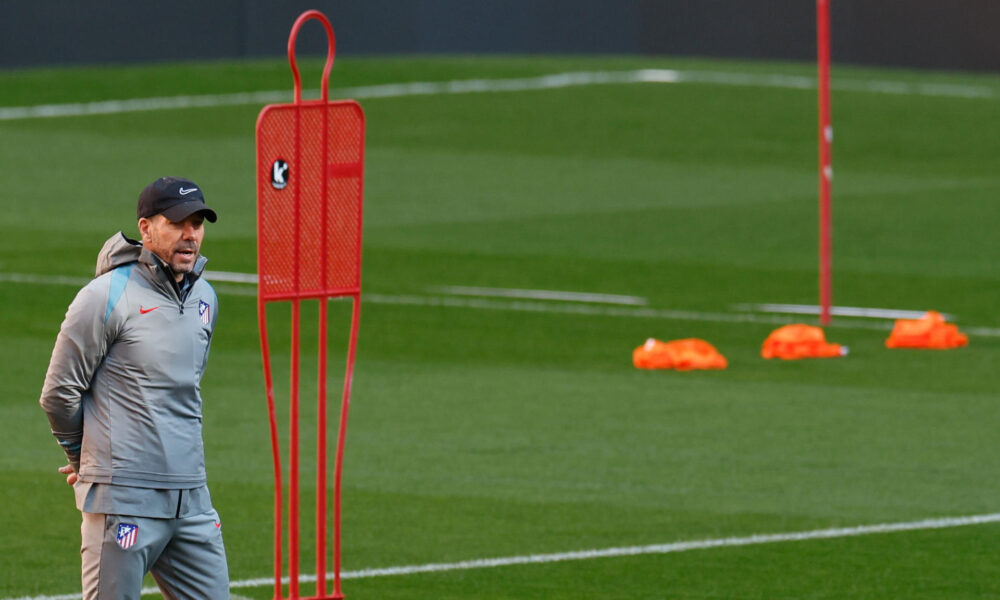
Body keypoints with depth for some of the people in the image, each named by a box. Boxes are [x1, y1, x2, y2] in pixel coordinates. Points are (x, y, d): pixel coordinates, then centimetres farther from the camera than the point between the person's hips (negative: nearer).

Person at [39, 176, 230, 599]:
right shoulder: (107, 297, -9)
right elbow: (58, 394, -4)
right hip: (124, 500, -7)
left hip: (191, 498, 7)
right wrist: (87, 461, 10)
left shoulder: (204, 299, 13)